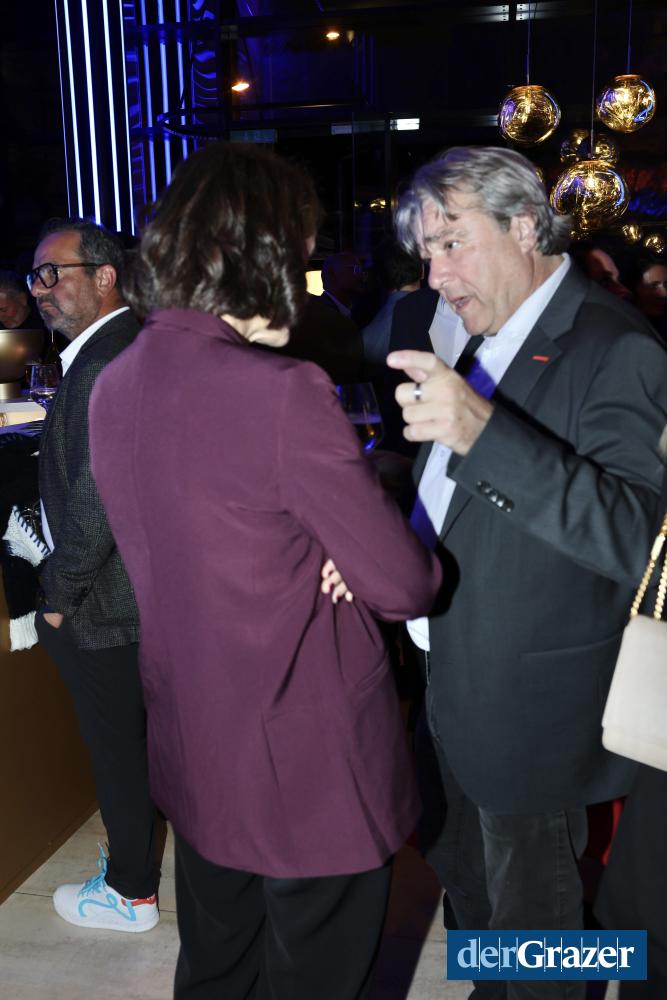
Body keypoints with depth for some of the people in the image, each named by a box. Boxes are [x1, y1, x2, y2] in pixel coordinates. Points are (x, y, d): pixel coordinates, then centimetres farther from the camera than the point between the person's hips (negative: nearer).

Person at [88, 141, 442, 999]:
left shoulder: (115, 385, -1)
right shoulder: (284, 392, -25)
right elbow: (405, 585, -20)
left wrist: (326, 550, -4)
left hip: (191, 755, 7)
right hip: (309, 768, -7)